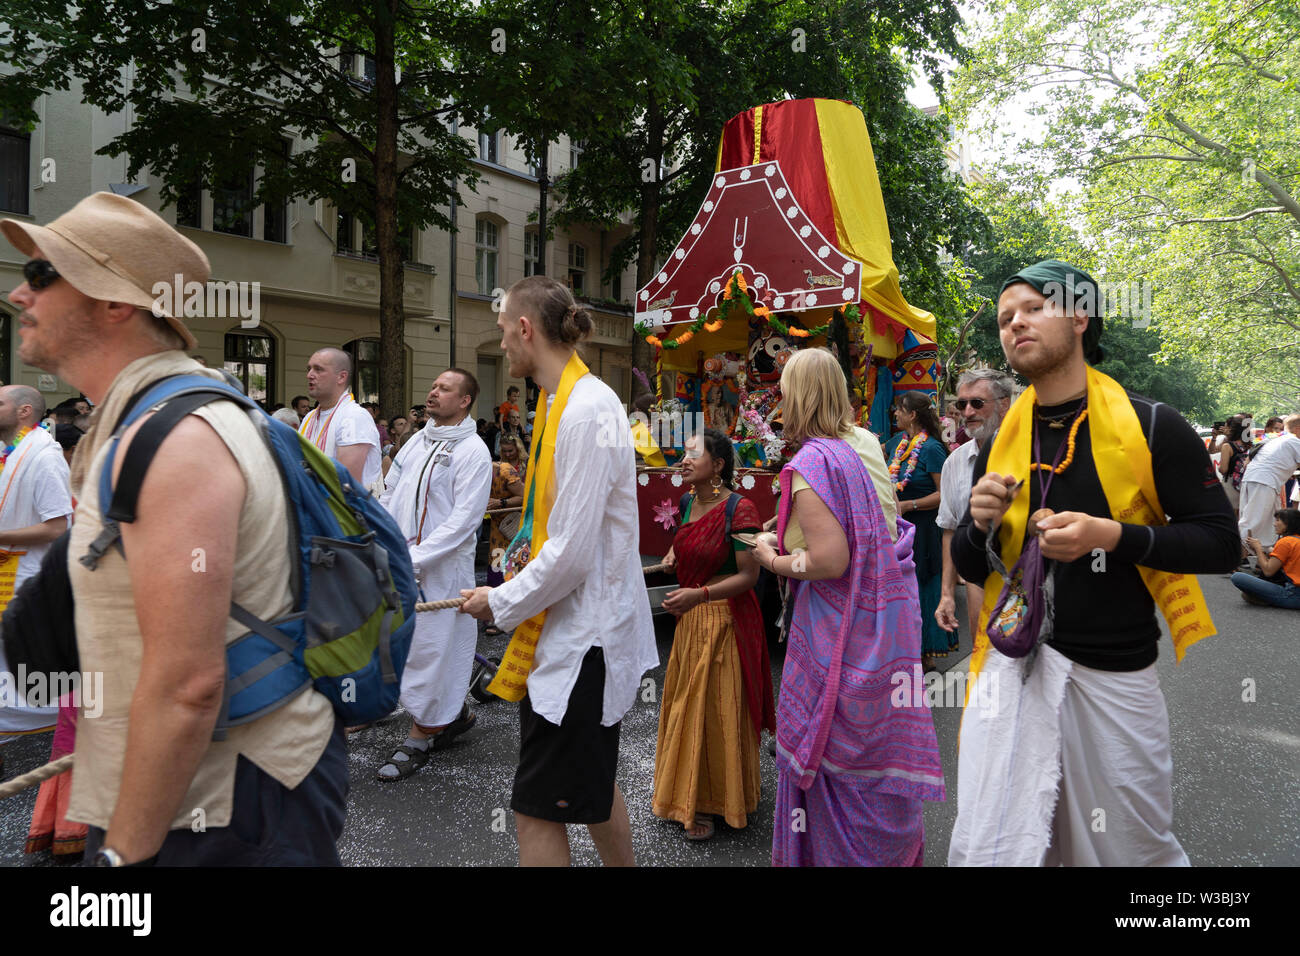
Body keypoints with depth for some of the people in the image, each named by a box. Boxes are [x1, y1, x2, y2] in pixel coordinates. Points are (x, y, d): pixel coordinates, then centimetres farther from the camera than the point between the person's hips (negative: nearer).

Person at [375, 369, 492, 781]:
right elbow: (388, 497, 15)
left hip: (442, 566, -7)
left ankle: (419, 739, 15)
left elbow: (464, 518, -17)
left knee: (431, 648, 1)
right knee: (405, 642, 16)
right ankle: (455, 713, 33)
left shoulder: (472, 451, -10)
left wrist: (413, 559, -21)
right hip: (399, 566, 8)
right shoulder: (416, 443, 13)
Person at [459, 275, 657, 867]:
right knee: (592, 782, 24)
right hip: (579, 624, 10)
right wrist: (532, 552, 7)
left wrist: (502, 603, -10)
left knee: (539, 809, 0)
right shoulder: (562, 401, 10)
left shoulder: (586, 410, -21)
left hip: (582, 634, -10)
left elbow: (572, 554, -24)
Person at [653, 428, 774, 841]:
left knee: (717, 710, 2)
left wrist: (700, 594, -29)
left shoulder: (739, 508, -17)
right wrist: (676, 553, 7)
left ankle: (714, 803, 20)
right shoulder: (688, 503, 6)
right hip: (689, 619, 8)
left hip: (727, 620, -7)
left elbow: (749, 576, -19)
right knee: (685, 704, 16)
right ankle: (683, 793, 34)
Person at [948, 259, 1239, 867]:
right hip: (1012, 667, 2)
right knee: (984, 851, 0)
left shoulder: (1152, 428, -4)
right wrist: (981, 525, -10)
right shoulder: (1000, 444, 6)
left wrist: (1113, 536, -19)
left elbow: (1221, 543, -4)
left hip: (1114, 677, -2)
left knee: (1134, 852, 14)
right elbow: (969, 568, 12)